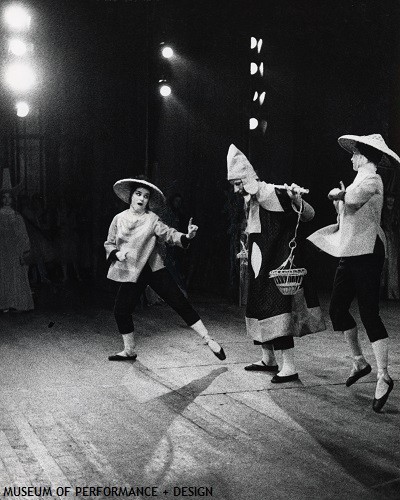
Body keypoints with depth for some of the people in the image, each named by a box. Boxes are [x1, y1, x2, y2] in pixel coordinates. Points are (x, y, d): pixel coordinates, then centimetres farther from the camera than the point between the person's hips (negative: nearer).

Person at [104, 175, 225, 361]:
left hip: (154, 268, -2)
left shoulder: (152, 219, -3)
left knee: (180, 302, -7)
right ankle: (129, 350, 19)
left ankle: (208, 340, -1)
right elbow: (109, 244, 11)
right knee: (121, 310, -3)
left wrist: (186, 236, -34)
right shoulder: (119, 219, 3)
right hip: (131, 273, 2)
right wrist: (116, 253, -10)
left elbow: (169, 234, -15)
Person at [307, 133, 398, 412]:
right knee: (338, 308, 10)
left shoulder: (372, 180, -9)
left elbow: (353, 200, -27)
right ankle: (359, 362, 24)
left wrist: (340, 195, -7)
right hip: (350, 253, 9)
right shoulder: (361, 181, 19)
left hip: (367, 253, -9)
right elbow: (346, 212, 20)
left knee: (369, 314, -10)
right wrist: (339, 198, 2)